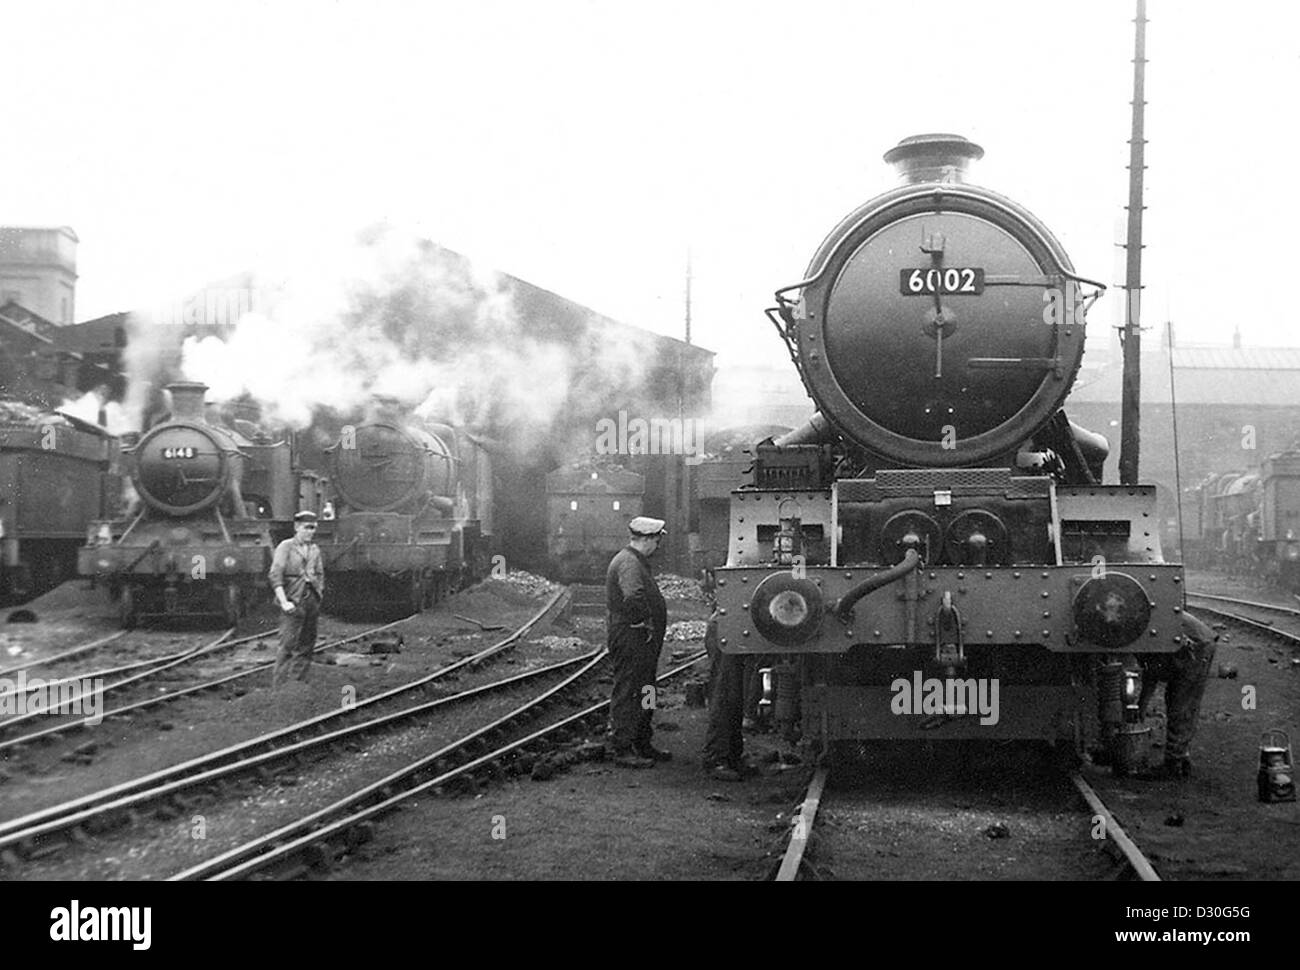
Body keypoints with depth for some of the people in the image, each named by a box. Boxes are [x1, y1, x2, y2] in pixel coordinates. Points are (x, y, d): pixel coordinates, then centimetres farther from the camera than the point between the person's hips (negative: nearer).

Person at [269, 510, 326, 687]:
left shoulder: (315, 549, 14)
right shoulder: (285, 547, -4)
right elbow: (275, 576, -11)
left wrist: (319, 595, 8)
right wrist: (284, 602, -17)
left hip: (312, 600, 6)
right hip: (293, 601, -6)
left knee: (307, 645, 7)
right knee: (288, 645, -10)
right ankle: (278, 686, -7)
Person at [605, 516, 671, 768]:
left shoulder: (637, 562, 18)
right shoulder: (628, 563, -18)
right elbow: (633, 597, -35)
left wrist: (649, 623, 16)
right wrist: (646, 621, -22)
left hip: (643, 641, 11)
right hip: (630, 640, -11)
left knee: (644, 693, 18)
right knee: (626, 693, -6)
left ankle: (642, 745, 27)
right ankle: (622, 750, -3)